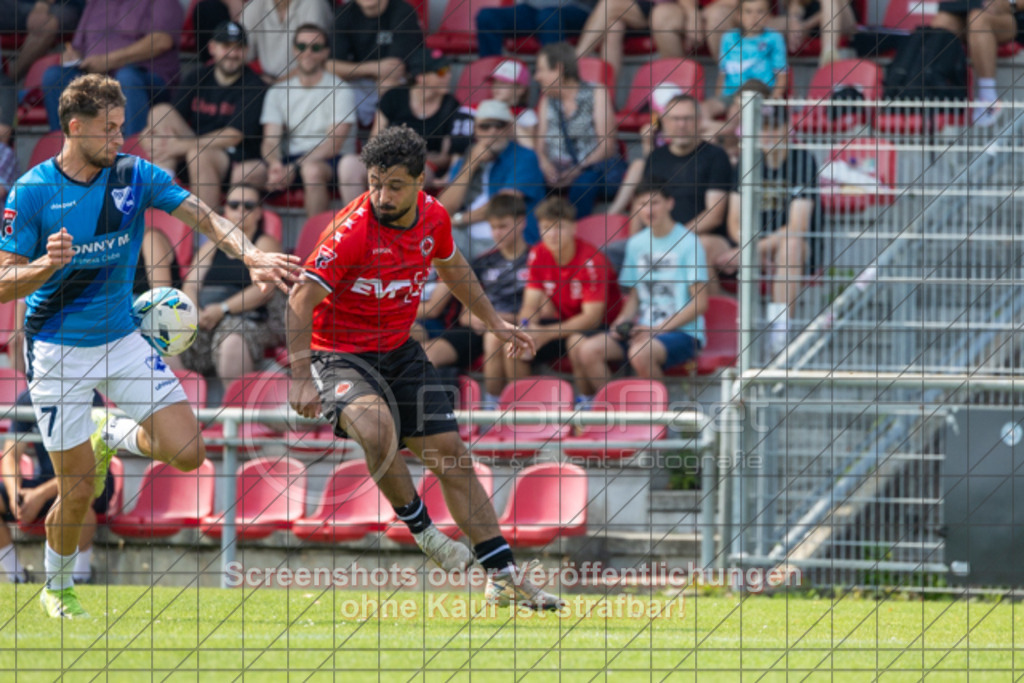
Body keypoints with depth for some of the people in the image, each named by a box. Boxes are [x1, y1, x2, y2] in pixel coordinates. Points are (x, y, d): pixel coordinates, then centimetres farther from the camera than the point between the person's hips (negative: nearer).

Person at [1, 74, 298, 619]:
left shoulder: (135, 175, -3)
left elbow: (204, 218, -11)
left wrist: (253, 257, -30)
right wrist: (46, 264, -32)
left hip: (122, 339, 4)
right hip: (58, 349, -4)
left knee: (187, 451, -10)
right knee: (78, 490, -3)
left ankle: (115, 437, 23)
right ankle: (56, 589, 25)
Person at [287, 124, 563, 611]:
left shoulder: (433, 217, -4)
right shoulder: (353, 230, -24)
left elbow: (452, 267, 19)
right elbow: (301, 300, -21)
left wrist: (494, 322, 23)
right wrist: (301, 379, -27)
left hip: (399, 351, 6)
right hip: (340, 356, -6)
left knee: (451, 456, 3)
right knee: (377, 427, -36)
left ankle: (502, 576, 12)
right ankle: (419, 527, -12)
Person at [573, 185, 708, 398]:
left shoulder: (688, 243, -6)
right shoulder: (636, 244, 12)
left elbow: (700, 303, -8)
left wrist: (659, 328, -14)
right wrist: (622, 322, -2)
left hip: (681, 332, -6)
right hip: (644, 330, 6)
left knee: (640, 354, -37)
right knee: (587, 351, -17)